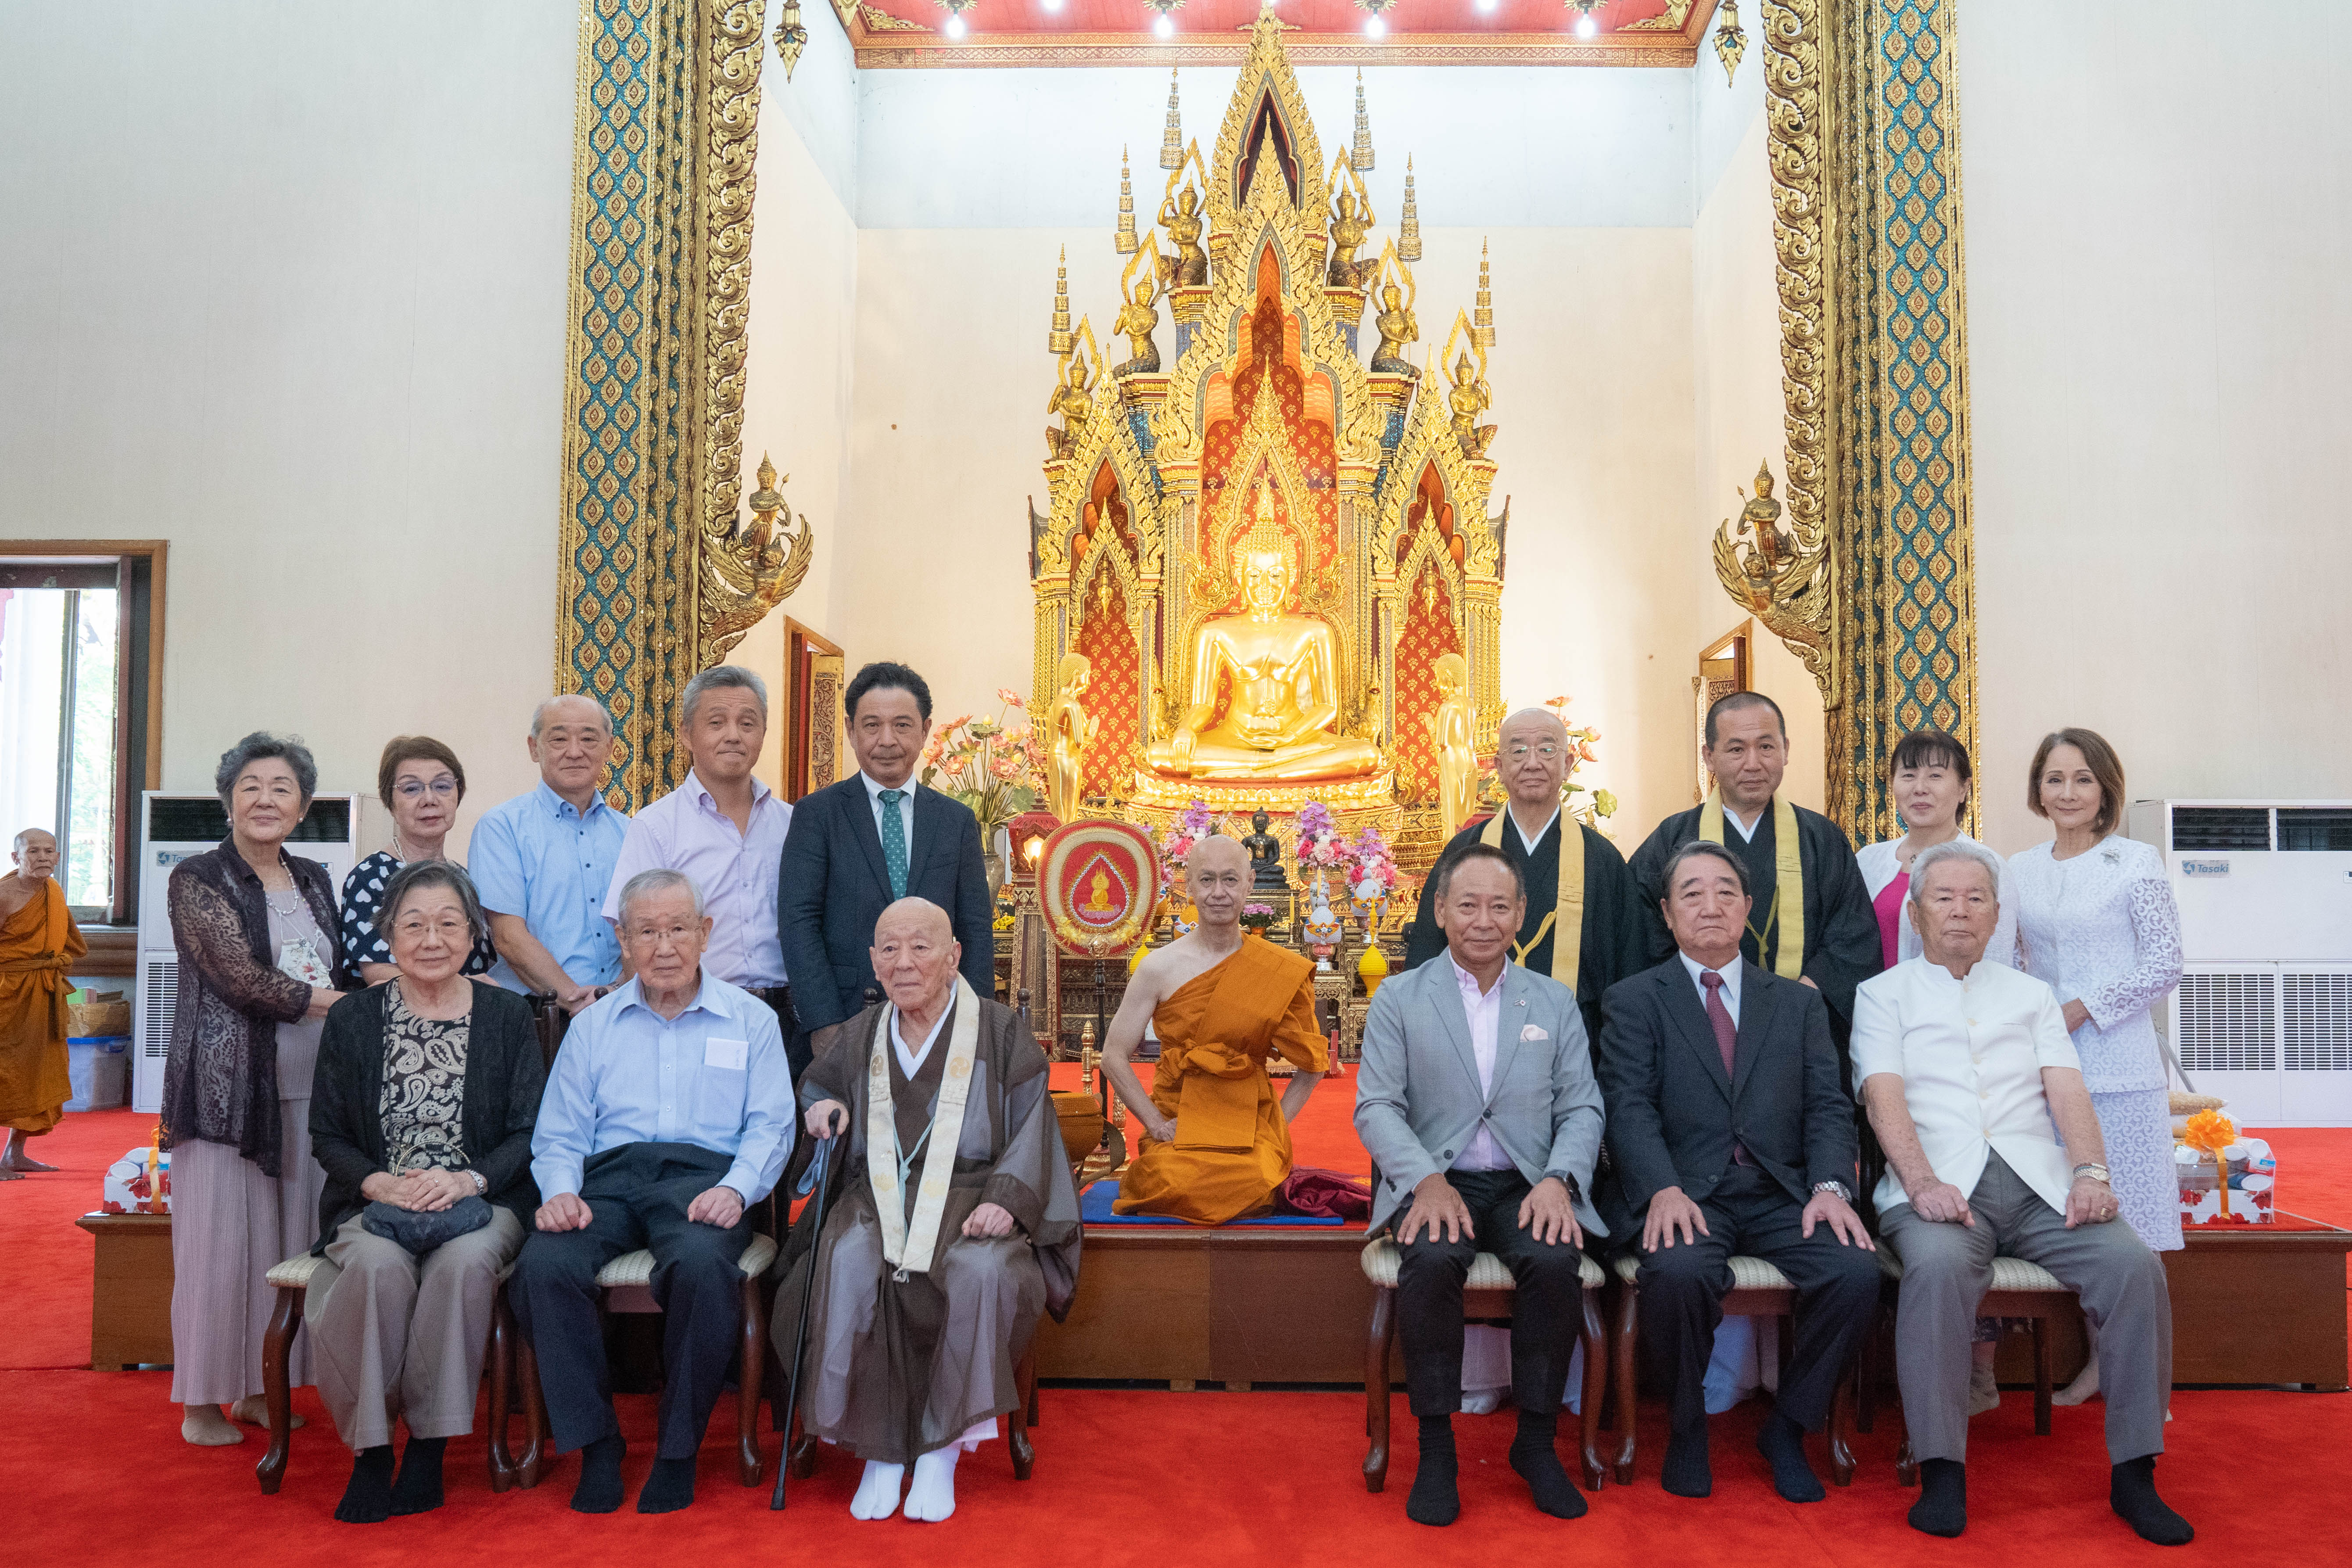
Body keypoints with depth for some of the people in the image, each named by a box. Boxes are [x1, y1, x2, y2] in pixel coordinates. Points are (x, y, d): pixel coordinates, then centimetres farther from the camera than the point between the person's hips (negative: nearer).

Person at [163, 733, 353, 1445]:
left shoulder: (314, 880, 14)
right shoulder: (198, 879, -3)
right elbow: (241, 977, -13)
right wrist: (342, 1004, -12)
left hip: (307, 1085, 5)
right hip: (230, 1084, -5)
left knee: (288, 1239, 8)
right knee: (221, 1239, -1)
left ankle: (256, 1389, 20)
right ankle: (202, 1403, 12)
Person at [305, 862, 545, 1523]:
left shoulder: (507, 1016, 6)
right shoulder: (352, 1018, 9)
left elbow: (529, 1133, 2)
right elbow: (327, 1134, 8)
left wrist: (468, 1179, -16)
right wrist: (379, 1183, -11)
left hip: (481, 1200, -1)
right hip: (374, 1202, 1)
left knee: (463, 1262, -34)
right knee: (378, 1264, -33)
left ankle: (429, 1444, -18)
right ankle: (370, 1449, -15)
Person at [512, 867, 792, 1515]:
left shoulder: (751, 1020, 14)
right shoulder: (593, 1026, 21)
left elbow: (770, 1127, 6)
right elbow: (559, 1134, 15)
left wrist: (735, 1189, -13)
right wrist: (561, 1190, -7)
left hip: (703, 1176, -2)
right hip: (608, 1177, 3)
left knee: (702, 1264, -36)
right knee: (542, 1265, -30)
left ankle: (678, 1449, -14)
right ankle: (595, 1444, -12)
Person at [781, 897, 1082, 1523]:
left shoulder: (1001, 1031, 4)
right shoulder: (857, 1038, 14)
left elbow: (1032, 1128, 0)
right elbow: (815, 1085, 30)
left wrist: (1006, 1199, -16)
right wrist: (822, 1108, 5)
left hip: (972, 1197, -2)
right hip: (880, 1197, 2)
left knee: (982, 1271, -36)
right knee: (849, 1266, -32)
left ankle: (944, 1449, -19)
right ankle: (880, 1450, -20)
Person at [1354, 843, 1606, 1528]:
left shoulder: (1555, 1001, 14)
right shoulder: (1399, 999, 7)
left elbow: (1582, 1107, 8)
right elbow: (1376, 1106, -1)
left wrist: (1558, 1179, -12)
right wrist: (1428, 1180, -18)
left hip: (1528, 1185, 2)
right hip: (1435, 1181, -1)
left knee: (1556, 1262, -30)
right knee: (1431, 1261, -33)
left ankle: (1536, 1441, -7)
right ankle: (1435, 1446, -14)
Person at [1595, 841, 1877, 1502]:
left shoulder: (1799, 1004, 19)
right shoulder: (1634, 1000, 9)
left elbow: (1827, 1104, 9)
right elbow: (1629, 1106, -3)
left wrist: (1830, 1185, -11)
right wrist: (1663, 1189, -21)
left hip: (1784, 1196, 3)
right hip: (1686, 1195, -3)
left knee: (1856, 1271, -25)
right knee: (1679, 1271, -34)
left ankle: (1787, 1428, 1)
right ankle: (1687, 1428, -4)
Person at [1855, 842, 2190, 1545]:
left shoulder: (2031, 994, 23)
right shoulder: (1884, 994, 13)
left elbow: (2068, 1091, 9)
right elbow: (1885, 1096, -2)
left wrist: (2091, 1171, -10)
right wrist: (1923, 1182, -18)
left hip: (2039, 1182, 3)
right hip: (1940, 1186, -3)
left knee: (2134, 1263, -23)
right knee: (1939, 1266, -35)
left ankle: (2133, 1473, -12)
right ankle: (1941, 1473, -25)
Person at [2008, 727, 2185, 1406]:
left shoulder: (2137, 862, -1)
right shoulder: (2019, 869, 11)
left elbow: (2165, 966, -5)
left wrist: (2079, 1011, -11)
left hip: (2119, 1067, -4)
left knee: (2124, 1221, -2)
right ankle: (2097, 1363, 14)